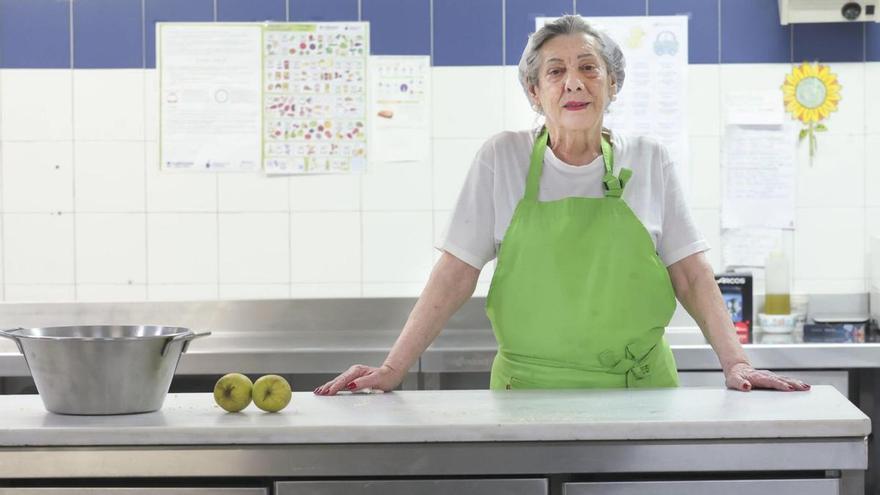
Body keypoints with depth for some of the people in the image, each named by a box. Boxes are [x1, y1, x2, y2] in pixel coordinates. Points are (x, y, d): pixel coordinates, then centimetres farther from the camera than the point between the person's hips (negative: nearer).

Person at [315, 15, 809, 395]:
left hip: (638, 391, 1)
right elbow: (456, 275, -1)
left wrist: (736, 363, -8)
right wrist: (392, 370, -9)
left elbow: (692, 274, 4)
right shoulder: (503, 158, 1)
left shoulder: (649, 160, 4)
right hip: (528, 391, -1)